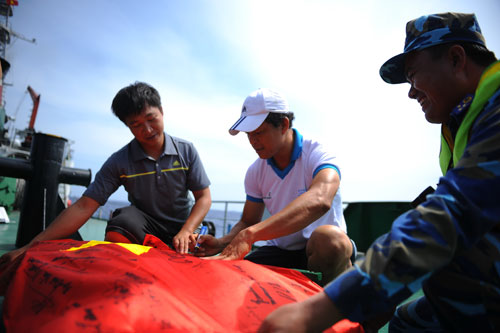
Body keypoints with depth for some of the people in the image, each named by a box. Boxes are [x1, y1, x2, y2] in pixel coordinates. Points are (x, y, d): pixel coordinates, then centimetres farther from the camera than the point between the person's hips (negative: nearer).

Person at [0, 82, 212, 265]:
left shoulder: (186, 151, -6)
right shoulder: (119, 162, -8)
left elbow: (204, 198, -5)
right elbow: (84, 207, -12)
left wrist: (185, 232, -23)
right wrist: (30, 247, -19)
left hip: (181, 226, 1)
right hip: (142, 224, 0)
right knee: (125, 217, -34)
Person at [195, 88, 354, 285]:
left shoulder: (317, 155, -16)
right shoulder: (255, 172, 3)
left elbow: (320, 200, -38)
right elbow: (248, 222, 11)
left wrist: (249, 234, -45)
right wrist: (221, 243, -11)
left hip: (318, 252, -3)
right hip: (280, 252, 4)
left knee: (329, 238, -38)